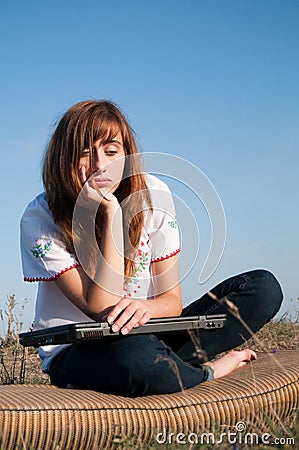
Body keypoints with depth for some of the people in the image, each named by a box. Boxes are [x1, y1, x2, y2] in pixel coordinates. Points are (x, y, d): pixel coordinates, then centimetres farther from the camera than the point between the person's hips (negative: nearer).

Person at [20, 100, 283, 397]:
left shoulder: (151, 194, -6)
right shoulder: (40, 219, -15)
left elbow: (172, 301, -4)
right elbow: (102, 309, -21)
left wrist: (146, 306, -30)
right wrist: (110, 212, -26)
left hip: (146, 332, 4)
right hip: (74, 351, -4)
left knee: (263, 286, -9)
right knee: (134, 354, -42)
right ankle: (209, 370, -8)